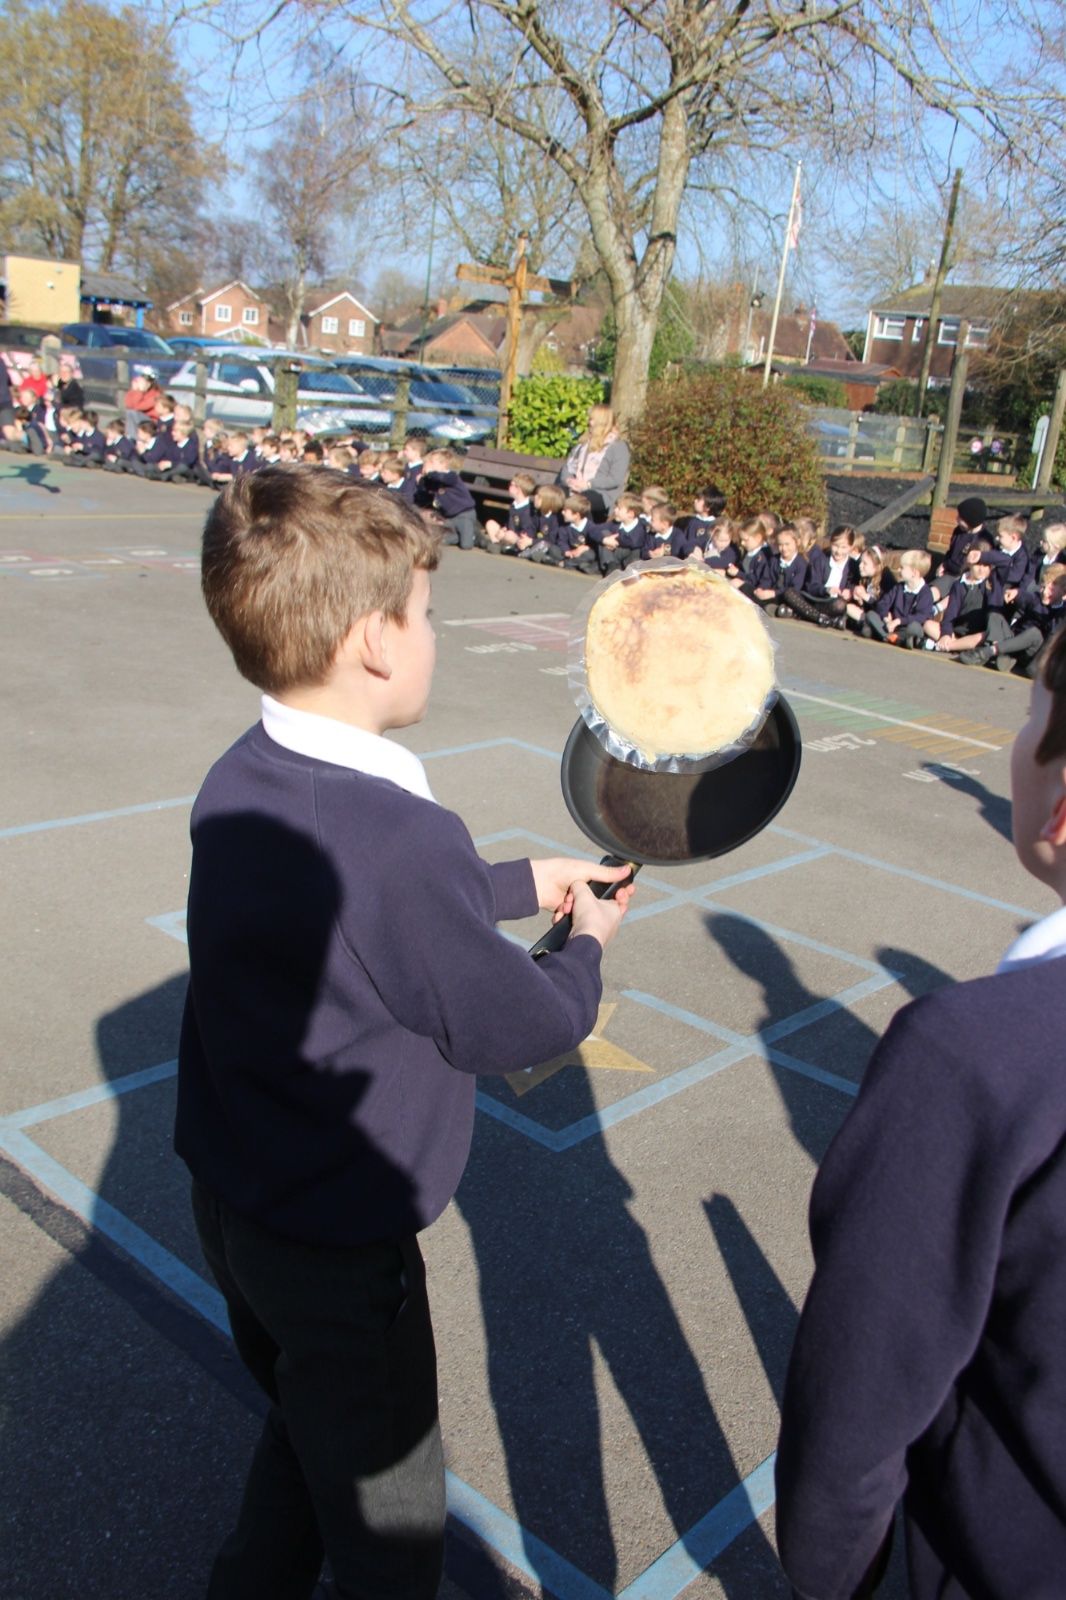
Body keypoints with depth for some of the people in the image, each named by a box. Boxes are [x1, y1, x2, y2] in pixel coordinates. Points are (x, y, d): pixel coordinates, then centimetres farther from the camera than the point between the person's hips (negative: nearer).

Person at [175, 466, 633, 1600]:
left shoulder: (237, 788, -8)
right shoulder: (401, 836, -34)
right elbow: (521, 1033, -20)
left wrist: (522, 884, 15)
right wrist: (585, 943, 0)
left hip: (229, 1198, 8)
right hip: (337, 1250, -8)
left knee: (304, 1419, 33)